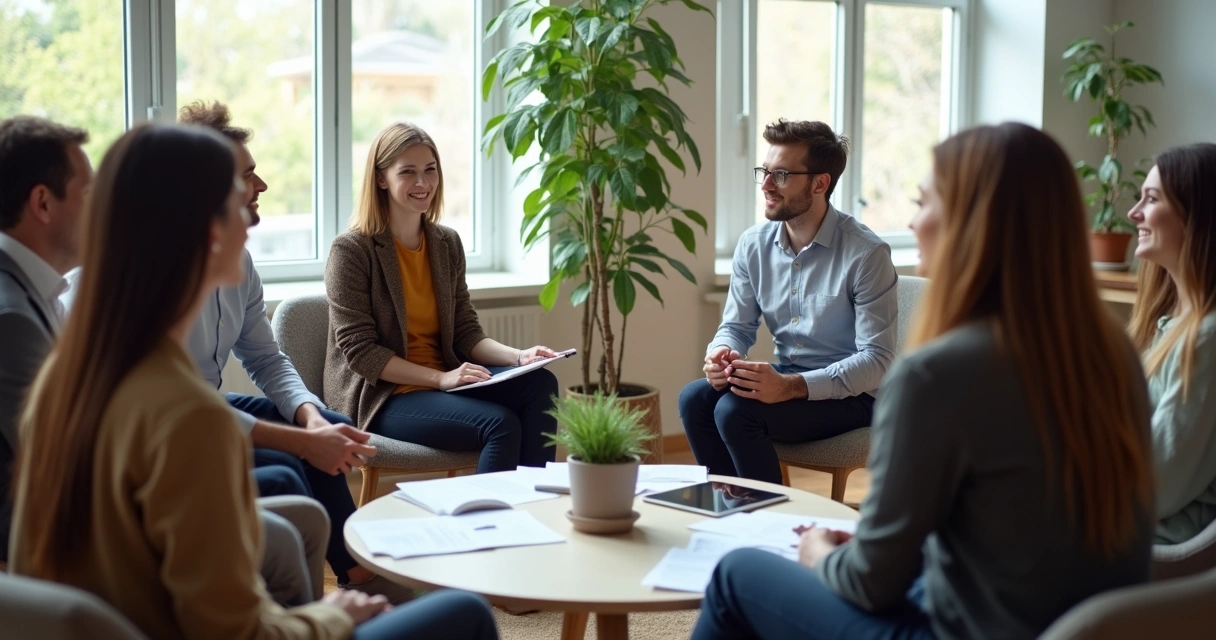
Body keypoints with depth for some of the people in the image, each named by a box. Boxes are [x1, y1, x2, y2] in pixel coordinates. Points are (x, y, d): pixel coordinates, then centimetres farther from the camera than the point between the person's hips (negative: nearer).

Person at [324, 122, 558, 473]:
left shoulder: (447, 243, 10)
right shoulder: (351, 251, -9)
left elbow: (466, 333, 9)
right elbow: (360, 351, -13)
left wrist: (518, 356, -10)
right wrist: (439, 378, -22)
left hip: (444, 379, 6)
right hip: (380, 397, -6)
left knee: (540, 384, -18)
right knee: (501, 424, -28)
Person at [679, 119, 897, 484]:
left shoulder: (866, 254, -18)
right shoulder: (754, 245, 1)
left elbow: (877, 359, -20)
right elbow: (736, 326, 8)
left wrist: (792, 386, -32)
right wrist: (720, 355, -18)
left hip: (848, 395, -6)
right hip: (785, 380, 6)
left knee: (735, 411, -26)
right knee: (695, 399, -19)